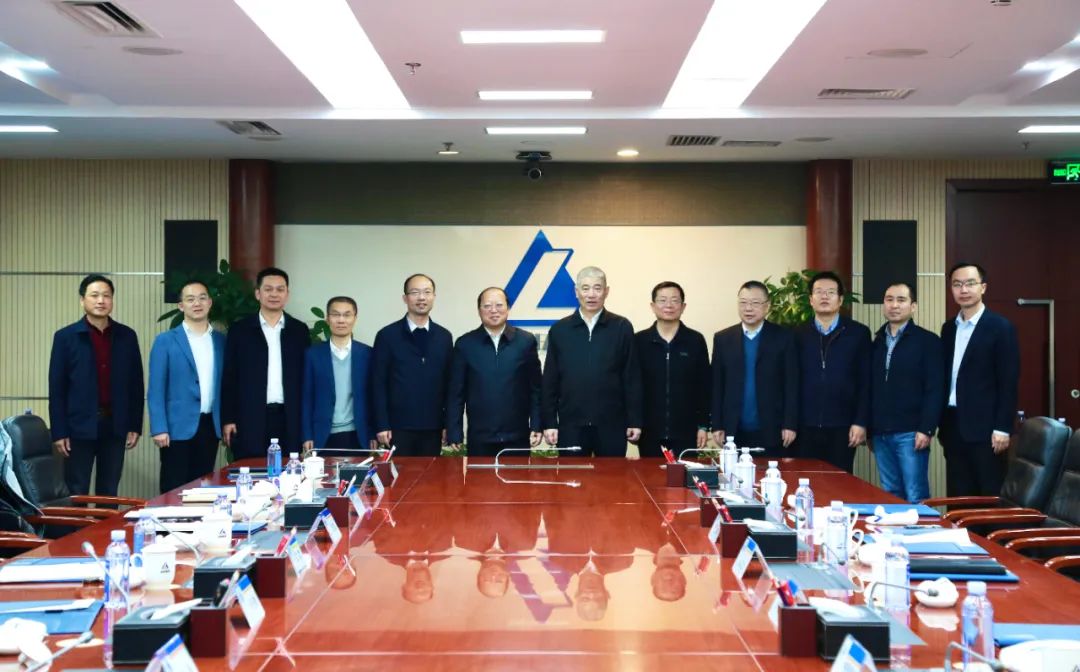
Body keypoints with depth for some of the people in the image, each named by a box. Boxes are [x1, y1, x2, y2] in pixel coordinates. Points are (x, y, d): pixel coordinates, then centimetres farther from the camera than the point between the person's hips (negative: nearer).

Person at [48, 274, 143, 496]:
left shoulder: (127, 336, 6)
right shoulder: (66, 337, -1)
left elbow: (136, 383, 8)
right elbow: (57, 388, -3)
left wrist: (135, 425, 4)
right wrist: (59, 432, -7)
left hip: (115, 425, 2)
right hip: (79, 426, -2)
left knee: (109, 493, 9)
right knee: (76, 494, 3)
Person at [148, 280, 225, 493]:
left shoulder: (221, 340, 10)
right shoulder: (166, 341, -1)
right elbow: (156, 389, -4)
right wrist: (159, 429, -12)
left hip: (210, 426, 4)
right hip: (178, 427, -3)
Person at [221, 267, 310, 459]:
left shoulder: (299, 330, 9)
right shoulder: (240, 330, 5)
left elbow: (307, 376, 9)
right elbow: (229, 377, 3)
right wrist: (228, 419, -3)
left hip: (289, 420, 1)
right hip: (250, 419, -1)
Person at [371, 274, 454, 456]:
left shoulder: (444, 337, 9)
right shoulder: (387, 335, 0)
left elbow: (449, 383, 9)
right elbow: (378, 383, -2)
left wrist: (448, 424, 5)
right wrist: (382, 425, -7)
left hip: (432, 428, 3)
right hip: (398, 427, -2)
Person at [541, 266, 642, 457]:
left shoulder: (622, 327, 3)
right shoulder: (559, 330, 6)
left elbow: (632, 377, 2)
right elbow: (550, 381, 7)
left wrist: (635, 420, -1)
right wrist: (549, 422, 1)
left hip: (612, 424, -1)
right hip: (571, 424, 1)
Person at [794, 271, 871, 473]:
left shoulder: (858, 333, 4)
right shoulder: (798, 335, 8)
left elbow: (865, 382, 1)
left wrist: (860, 422, -5)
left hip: (842, 427, -1)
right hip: (805, 427, 1)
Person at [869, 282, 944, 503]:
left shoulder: (928, 341, -2)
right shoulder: (877, 342, 14)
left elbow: (935, 389, -8)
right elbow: (872, 389, 14)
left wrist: (926, 429, -16)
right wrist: (869, 430, 10)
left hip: (910, 433, -5)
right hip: (881, 434, 5)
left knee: (915, 497, -4)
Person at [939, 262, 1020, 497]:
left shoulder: (1001, 327, -6)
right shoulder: (948, 328, 12)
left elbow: (1008, 382, -9)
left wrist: (1002, 428, -14)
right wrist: (940, 423, 10)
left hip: (984, 427, -6)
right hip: (953, 425, 6)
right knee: (958, 499, 9)